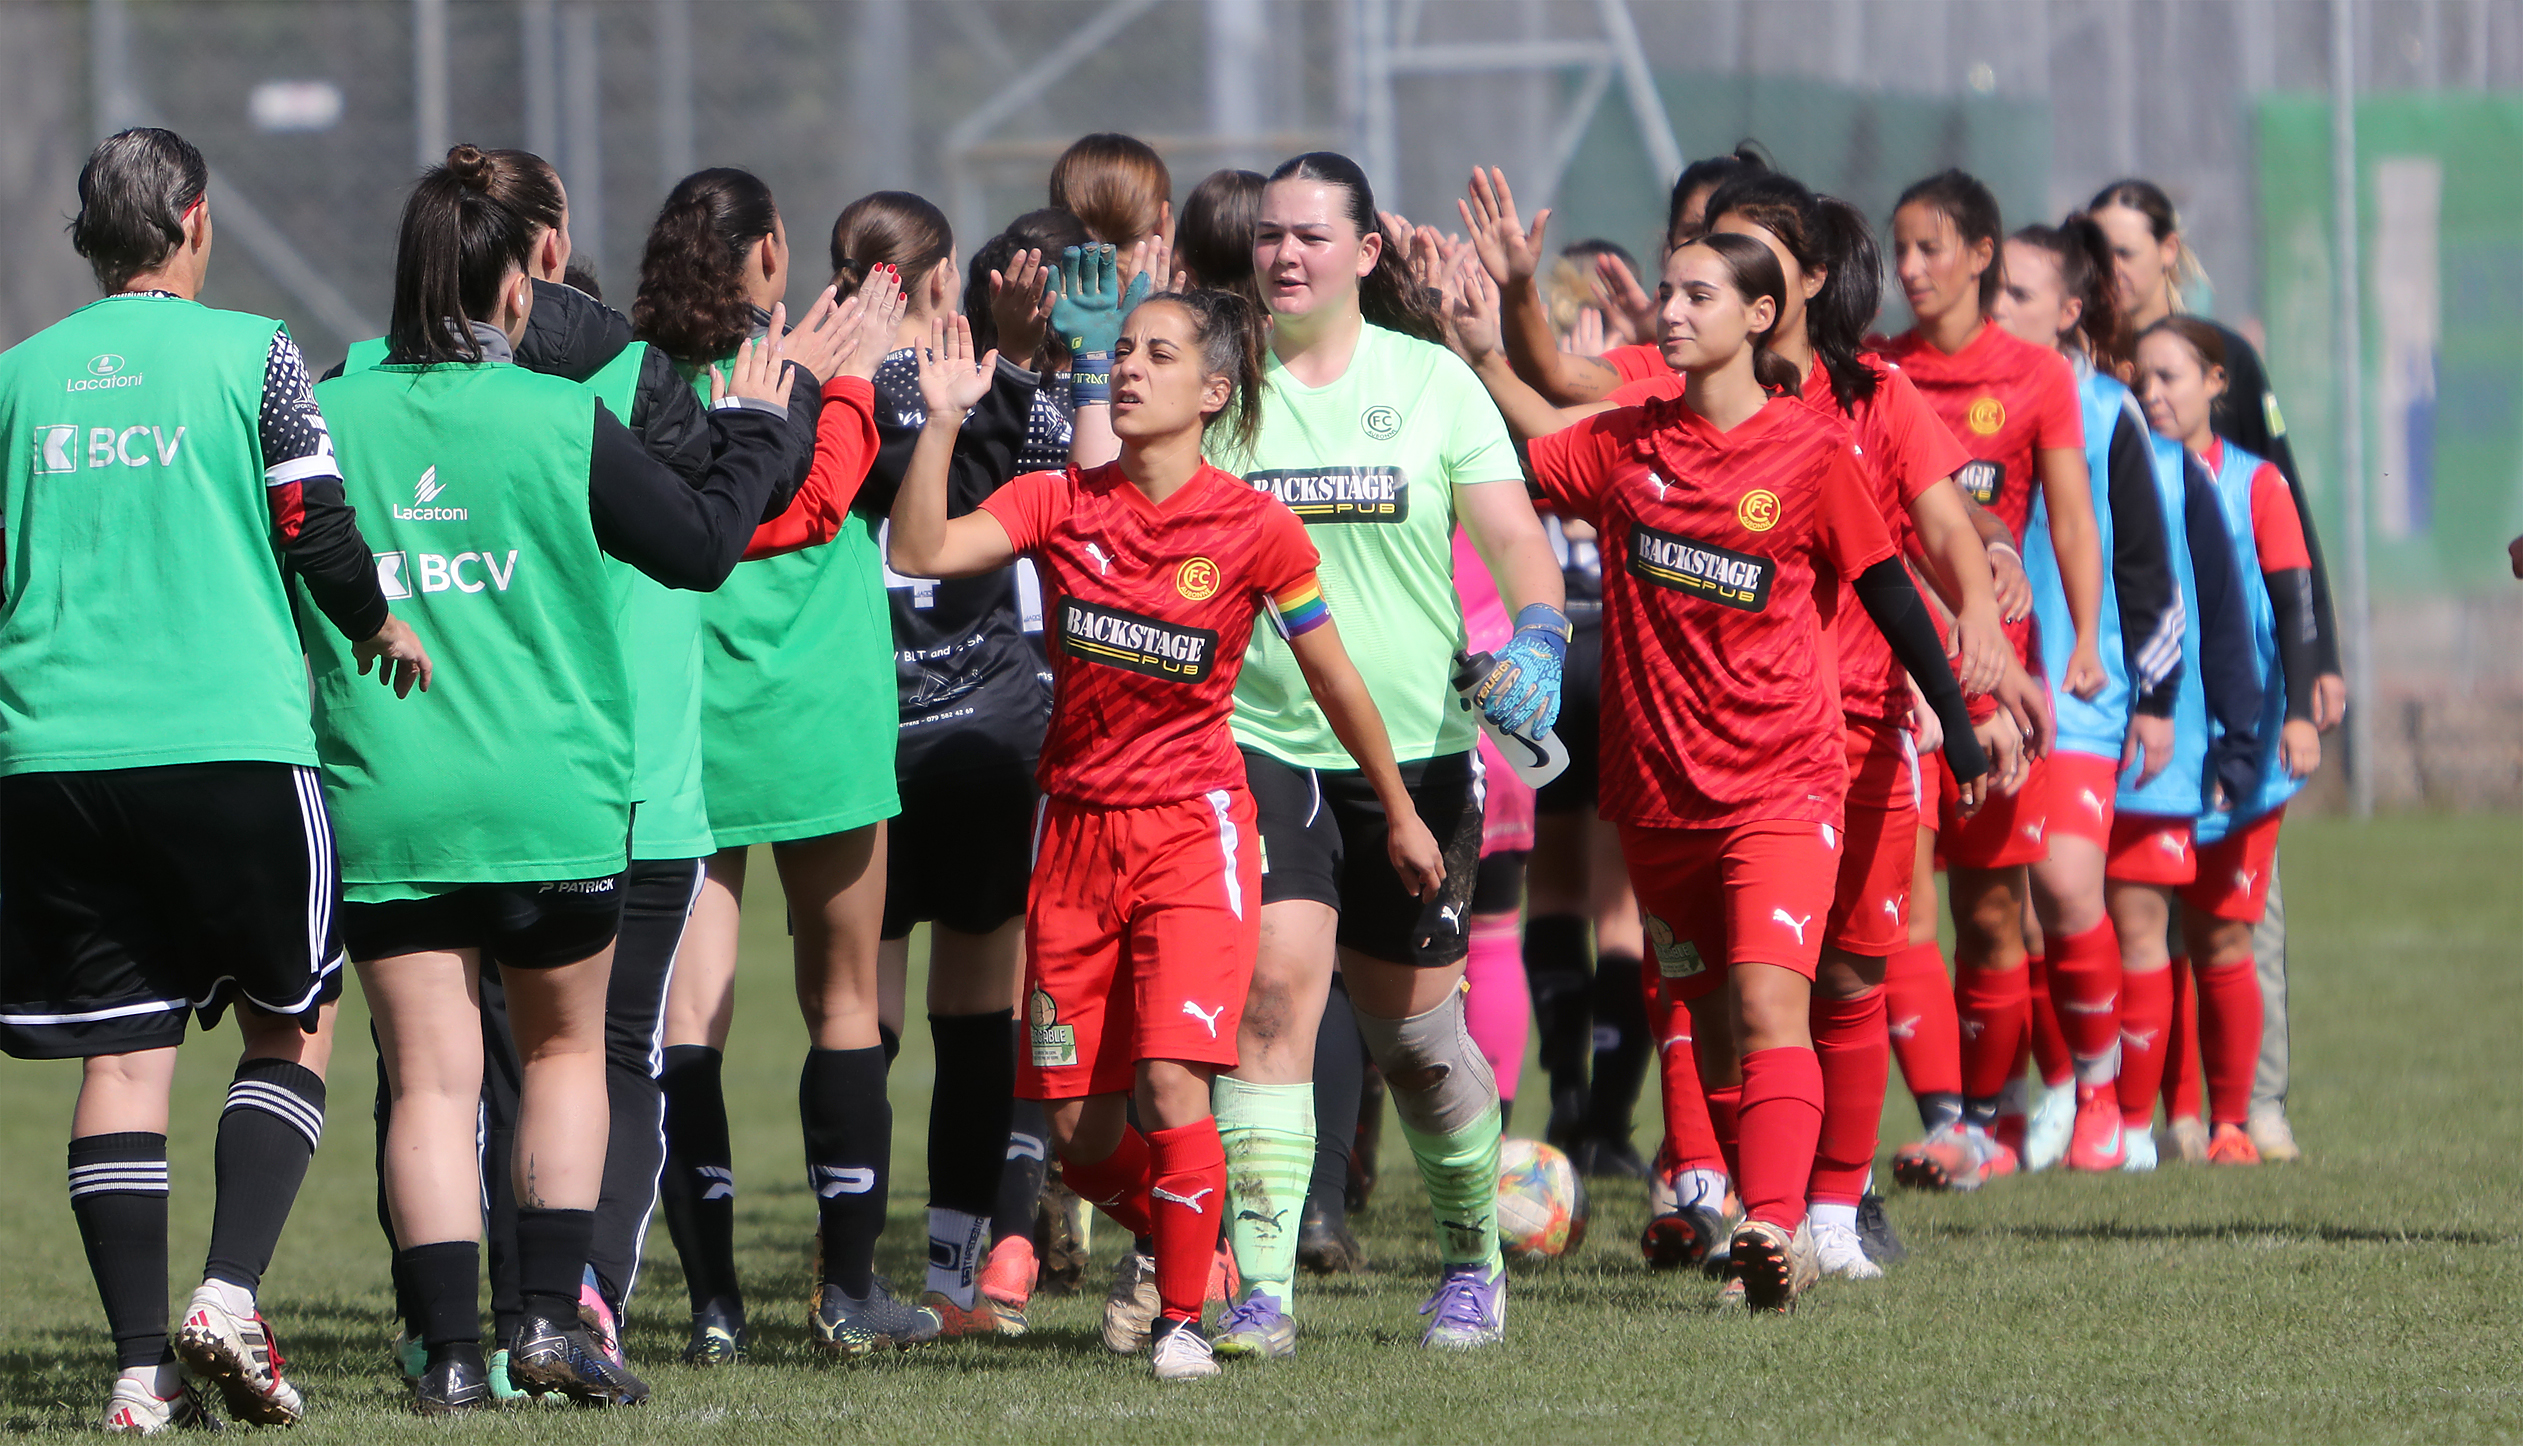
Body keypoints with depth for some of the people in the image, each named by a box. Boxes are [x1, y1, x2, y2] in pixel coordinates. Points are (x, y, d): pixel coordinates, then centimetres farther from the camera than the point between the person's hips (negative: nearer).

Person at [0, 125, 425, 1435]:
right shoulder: (247, 354, -1)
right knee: (292, 1024, 12)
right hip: (231, 740, -3)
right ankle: (230, 1292, -5)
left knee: (121, 1051, 4)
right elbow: (318, 536, -4)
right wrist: (379, 628, 16)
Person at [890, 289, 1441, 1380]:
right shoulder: (1061, 503, 0)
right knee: (1078, 1132, 4)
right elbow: (919, 553, -14)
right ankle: (1178, 1246, 35)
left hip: (1193, 828, -3)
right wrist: (943, 425, -23)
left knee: (1170, 1081, -19)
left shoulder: (1254, 528, -7)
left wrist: (1401, 816, 13)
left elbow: (1335, 681, 4)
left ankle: (1184, 1319, -3)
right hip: (1077, 831, 3)